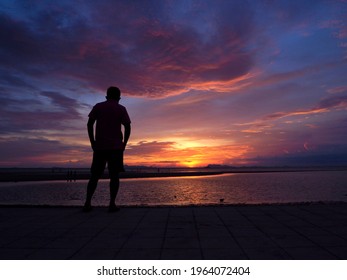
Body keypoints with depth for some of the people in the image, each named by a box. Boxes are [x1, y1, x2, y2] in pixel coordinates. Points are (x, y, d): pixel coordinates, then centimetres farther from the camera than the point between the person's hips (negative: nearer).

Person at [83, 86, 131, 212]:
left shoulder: (98, 106, 10)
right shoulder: (121, 109, 5)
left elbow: (89, 124, 1)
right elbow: (127, 127, -4)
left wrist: (92, 142, 6)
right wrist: (124, 143, 5)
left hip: (99, 146, 2)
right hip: (116, 147, -2)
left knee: (95, 175, 9)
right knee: (114, 175, 2)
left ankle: (87, 203, 2)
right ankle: (112, 204, -4)